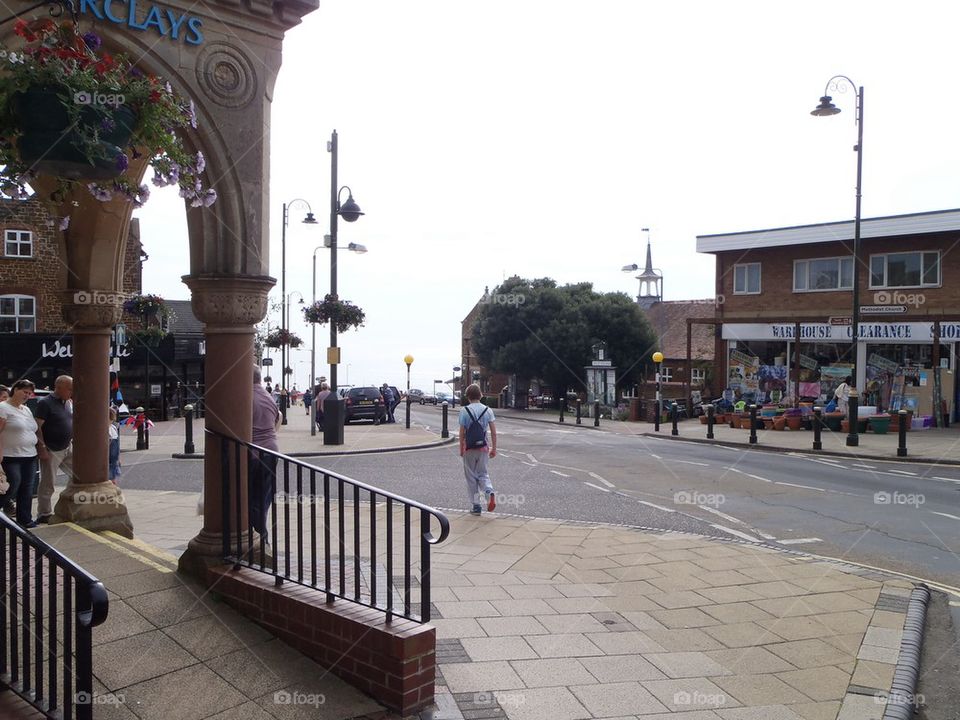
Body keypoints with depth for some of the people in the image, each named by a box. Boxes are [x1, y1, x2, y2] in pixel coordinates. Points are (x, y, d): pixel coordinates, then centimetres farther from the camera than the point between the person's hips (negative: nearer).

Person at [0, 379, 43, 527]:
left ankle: (25, 520, 15)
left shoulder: (27, 409, 15)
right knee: (13, 485, -12)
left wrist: (42, 446, 10)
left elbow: (35, 430, 22)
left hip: (30, 456, 7)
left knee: (27, 490, 8)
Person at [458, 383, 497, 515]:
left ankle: (476, 506, 11)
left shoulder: (464, 410, -9)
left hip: (469, 449, -3)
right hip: (483, 447, 3)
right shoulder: (488, 410, 0)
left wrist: (461, 449, 2)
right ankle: (489, 492, -10)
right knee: (483, 473, 18)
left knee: (471, 477, 9)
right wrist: (494, 449, 6)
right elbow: (493, 432, -1)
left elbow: (462, 432, -9)